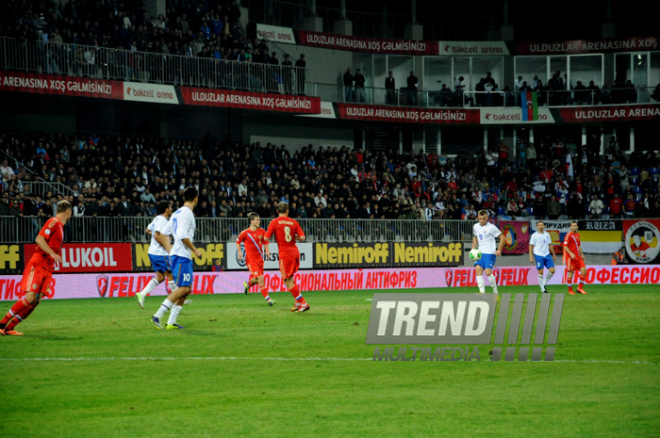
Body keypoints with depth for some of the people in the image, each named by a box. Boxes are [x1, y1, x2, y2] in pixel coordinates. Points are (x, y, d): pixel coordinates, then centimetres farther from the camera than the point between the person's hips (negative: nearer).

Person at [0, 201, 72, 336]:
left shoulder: (60, 225, 19)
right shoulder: (53, 222, -8)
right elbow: (39, 239, -19)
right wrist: (52, 254, -24)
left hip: (47, 268, 9)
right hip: (37, 265, -9)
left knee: (36, 301, -3)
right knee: (30, 297, -17)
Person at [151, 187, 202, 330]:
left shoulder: (177, 213, 17)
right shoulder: (187, 213, -11)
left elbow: (161, 235, 18)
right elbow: (183, 236, -22)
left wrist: (169, 249, 23)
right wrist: (195, 250, -14)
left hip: (184, 257, 10)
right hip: (182, 256, -10)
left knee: (186, 289, 11)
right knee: (183, 288, -13)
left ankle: (171, 322, 8)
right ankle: (157, 316, -19)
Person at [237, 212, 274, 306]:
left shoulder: (262, 231, 2)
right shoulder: (245, 233, -11)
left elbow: (265, 241, 16)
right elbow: (238, 241, 6)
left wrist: (266, 250, -1)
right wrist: (239, 252, -5)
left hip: (259, 258, 5)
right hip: (251, 259, -5)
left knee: (256, 280, 12)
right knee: (260, 278, -15)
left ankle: (247, 284, 47)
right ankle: (267, 299, -9)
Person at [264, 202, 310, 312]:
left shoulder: (274, 222, -5)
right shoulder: (294, 222, 5)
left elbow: (266, 238, -7)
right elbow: (302, 237, -3)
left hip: (285, 253, -5)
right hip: (295, 251, 5)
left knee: (287, 281, -1)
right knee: (290, 278, 20)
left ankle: (303, 303, -7)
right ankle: (298, 303, 18)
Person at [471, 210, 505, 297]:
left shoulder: (491, 227, -10)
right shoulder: (476, 227, 8)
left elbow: (502, 237, -4)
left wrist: (499, 250, -10)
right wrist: (473, 249, 14)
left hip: (489, 253, -6)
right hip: (480, 253, 6)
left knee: (488, 272, -15)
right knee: (478, 269, -12)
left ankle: (495, 292, 2)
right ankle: (482, 292, -16)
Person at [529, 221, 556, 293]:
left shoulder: (547, 234, 12)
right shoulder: (534, 235, -2)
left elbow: (550, 245, 19)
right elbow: (531, 246, -2)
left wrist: (553, 255, 18)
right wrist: (531, 257, -8)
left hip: (547, 255, 5)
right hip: (538, 255, -5)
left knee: (552, 270, -5)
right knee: (541, 272, -4)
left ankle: (544, 284, 14)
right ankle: (542, 288, 6)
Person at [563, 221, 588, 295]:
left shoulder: (578, 234, 15)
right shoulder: (568, 235, -8)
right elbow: (565, 246, -14)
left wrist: (582, 254, 25)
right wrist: (570, 253, -24)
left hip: (578, 256, 7)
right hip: (570, 257, -7)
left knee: (584, 270, -2)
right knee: (570, 273, -3)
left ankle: (580, 288, 7)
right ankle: (570, 290, 6)